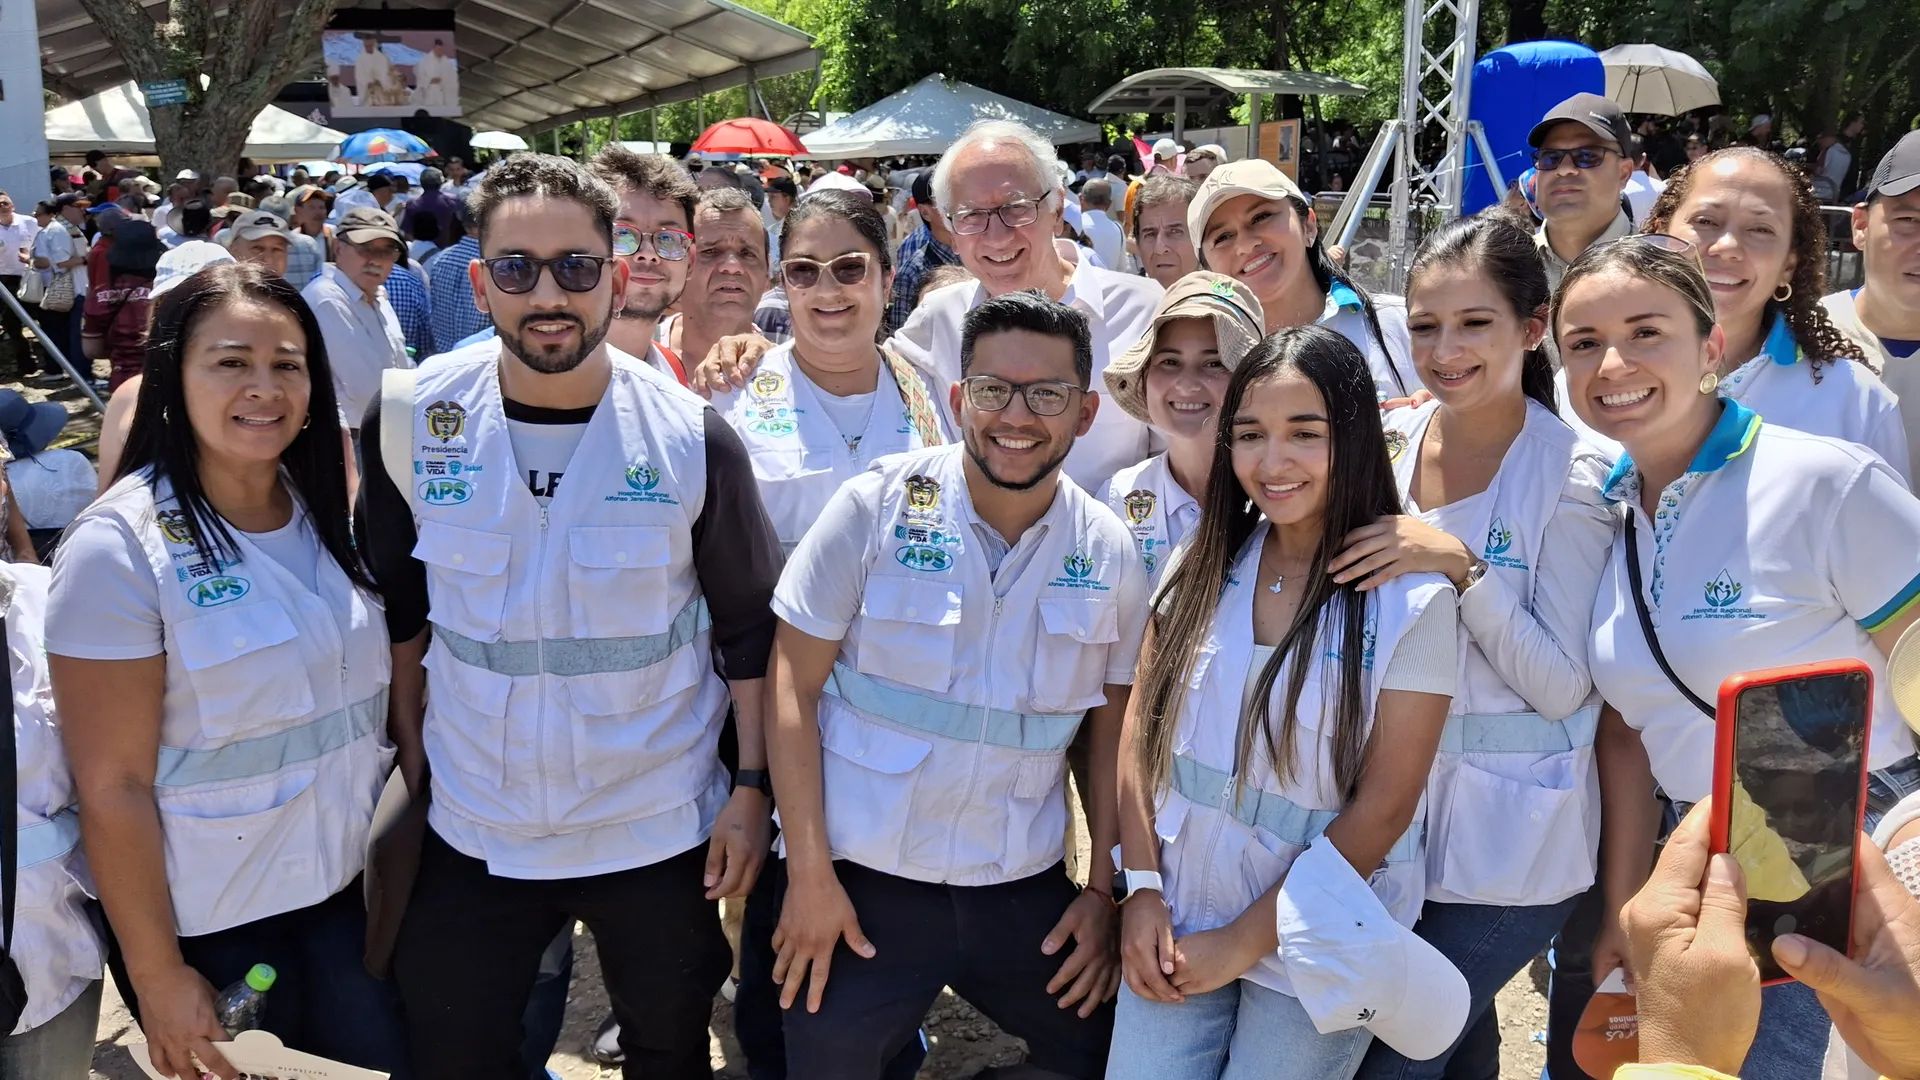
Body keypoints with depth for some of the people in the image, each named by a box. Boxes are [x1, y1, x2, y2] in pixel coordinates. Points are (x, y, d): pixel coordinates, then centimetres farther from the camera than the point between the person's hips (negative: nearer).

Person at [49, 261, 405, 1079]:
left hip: (347, 893, 5)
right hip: (207, 926, -5)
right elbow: (112, 785, -16)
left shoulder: (326, 510, 0)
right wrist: (156, 973, -13)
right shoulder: (120, 547, -17)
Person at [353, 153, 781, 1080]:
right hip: (471, 833, 1)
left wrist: (752, 788, -4)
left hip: (661, 831, -1)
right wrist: (411, 764, 5)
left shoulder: (692, 438, -12)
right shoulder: (412, 421, -8)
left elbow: (749, 628, -3)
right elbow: (397, 612, 4)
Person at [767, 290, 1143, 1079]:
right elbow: (792, 689, -8)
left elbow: (1113, 730, 7)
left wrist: (1104, 891, 4)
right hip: (861, 882, -3)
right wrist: (809, 874, -11)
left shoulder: (1109, 554, -1)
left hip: (1025, 889, 3)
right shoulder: (876, 508, -10)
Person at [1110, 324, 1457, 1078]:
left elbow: (1383, 809, -14)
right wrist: (1142, 888, -6)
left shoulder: (1412, 599, -14)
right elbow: (1140, 730, 3)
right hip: (1174, 924, 3)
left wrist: (1244, 941, -12)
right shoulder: (1202, 565, 0)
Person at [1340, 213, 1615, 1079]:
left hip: (1510, 839, -5)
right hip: (1389, 811, 5)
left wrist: (1461, 565, -25)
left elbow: (1562, 688, -15)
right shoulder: (1389, 445, 1)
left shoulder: (1573, 475, -13)